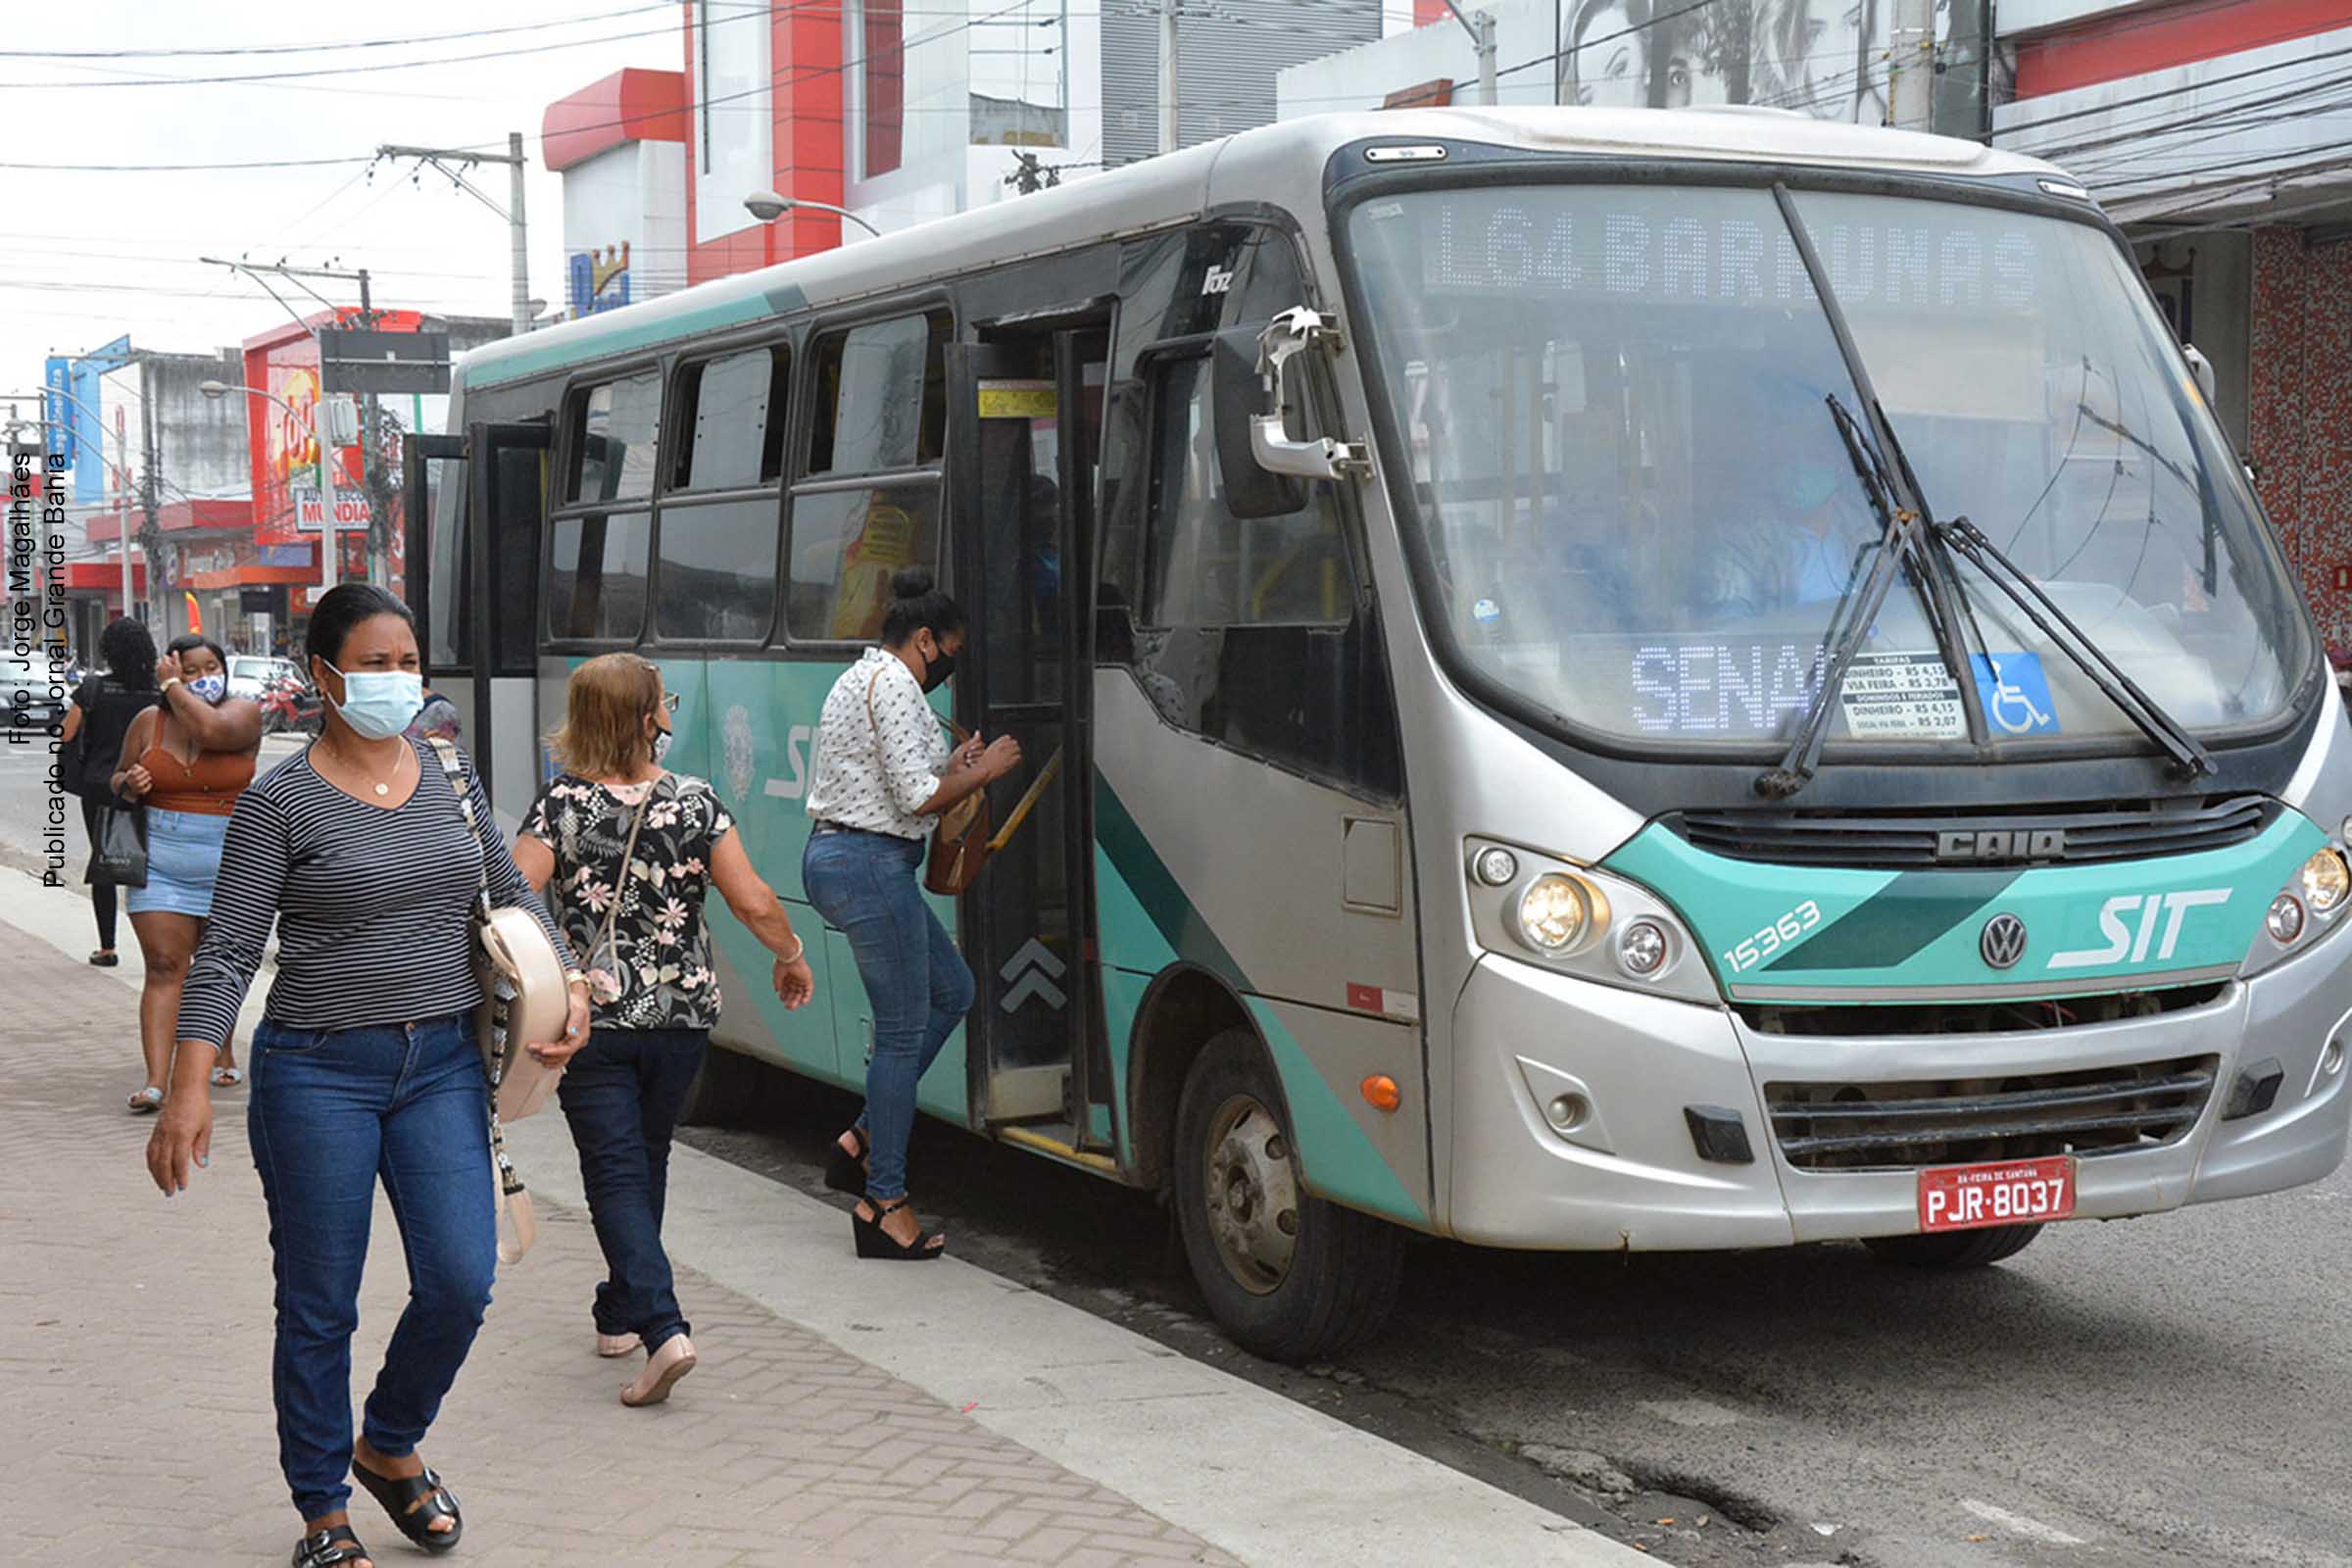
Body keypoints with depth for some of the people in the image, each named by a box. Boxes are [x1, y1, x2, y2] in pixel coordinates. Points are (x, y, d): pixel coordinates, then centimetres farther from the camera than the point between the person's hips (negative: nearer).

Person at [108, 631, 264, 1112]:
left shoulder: (243, 712, -2)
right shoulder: (149, 722, 5)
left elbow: (211, 730, -25)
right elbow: (119, 779, 17)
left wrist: (172, 686, -11)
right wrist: (129, 783, -7)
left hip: (228, 865, -1)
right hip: (160, 865, 1)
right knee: (164, 967, -6)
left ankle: (221, 1055, 33)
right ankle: (156, 1081, -12)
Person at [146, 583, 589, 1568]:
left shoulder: (452, 778, 7)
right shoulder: (281, 803, -7)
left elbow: (512, 894, 18)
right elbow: (227, 952, -9)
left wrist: (569, 982, 2)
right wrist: (188, 1090, -16)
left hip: (444, 1064, 4)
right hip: (319, 1072, -4)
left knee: (460, 1283, -3)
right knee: (319, 1307, 5)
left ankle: (391, 1447, 25)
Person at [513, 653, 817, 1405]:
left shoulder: (561, 806, -9)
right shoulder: (696, 802, -5)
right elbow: (755, 904, -7)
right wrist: (793, 958, 11)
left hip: (590, 1015, -2)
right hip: (682, 1013, 2)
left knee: (616, 1173, 0)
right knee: (647, 1160, 20)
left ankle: (662, 1329, -15)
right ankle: (620, 1313, 33)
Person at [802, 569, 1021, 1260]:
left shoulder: (858, 678, 19)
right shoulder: (894, 685, -13)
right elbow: (917, 799, -18)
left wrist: (949, 766, 21)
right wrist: (982, 771, -5)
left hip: (835, 858, 11)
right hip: (872, 867, -11)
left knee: (951, 990, 19)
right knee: (903, 1032, -4)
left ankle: (865, 1139, 16)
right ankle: (884, 1205, 1)